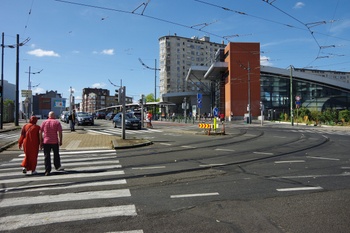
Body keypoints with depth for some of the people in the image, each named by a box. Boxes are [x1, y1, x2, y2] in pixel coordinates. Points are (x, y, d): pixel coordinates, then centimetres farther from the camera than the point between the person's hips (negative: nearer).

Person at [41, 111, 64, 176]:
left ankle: (47, 170, 4)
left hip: (46, 142, 1)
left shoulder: (44, 122, 3)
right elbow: (60, 132, -11)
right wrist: (60, 141, -5)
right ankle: (57, 166, 28)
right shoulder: (57, 122, -3)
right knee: (56, 154, 19)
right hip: (55, 142, -1)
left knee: (47, 156, 5)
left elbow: (40, 133, 2)